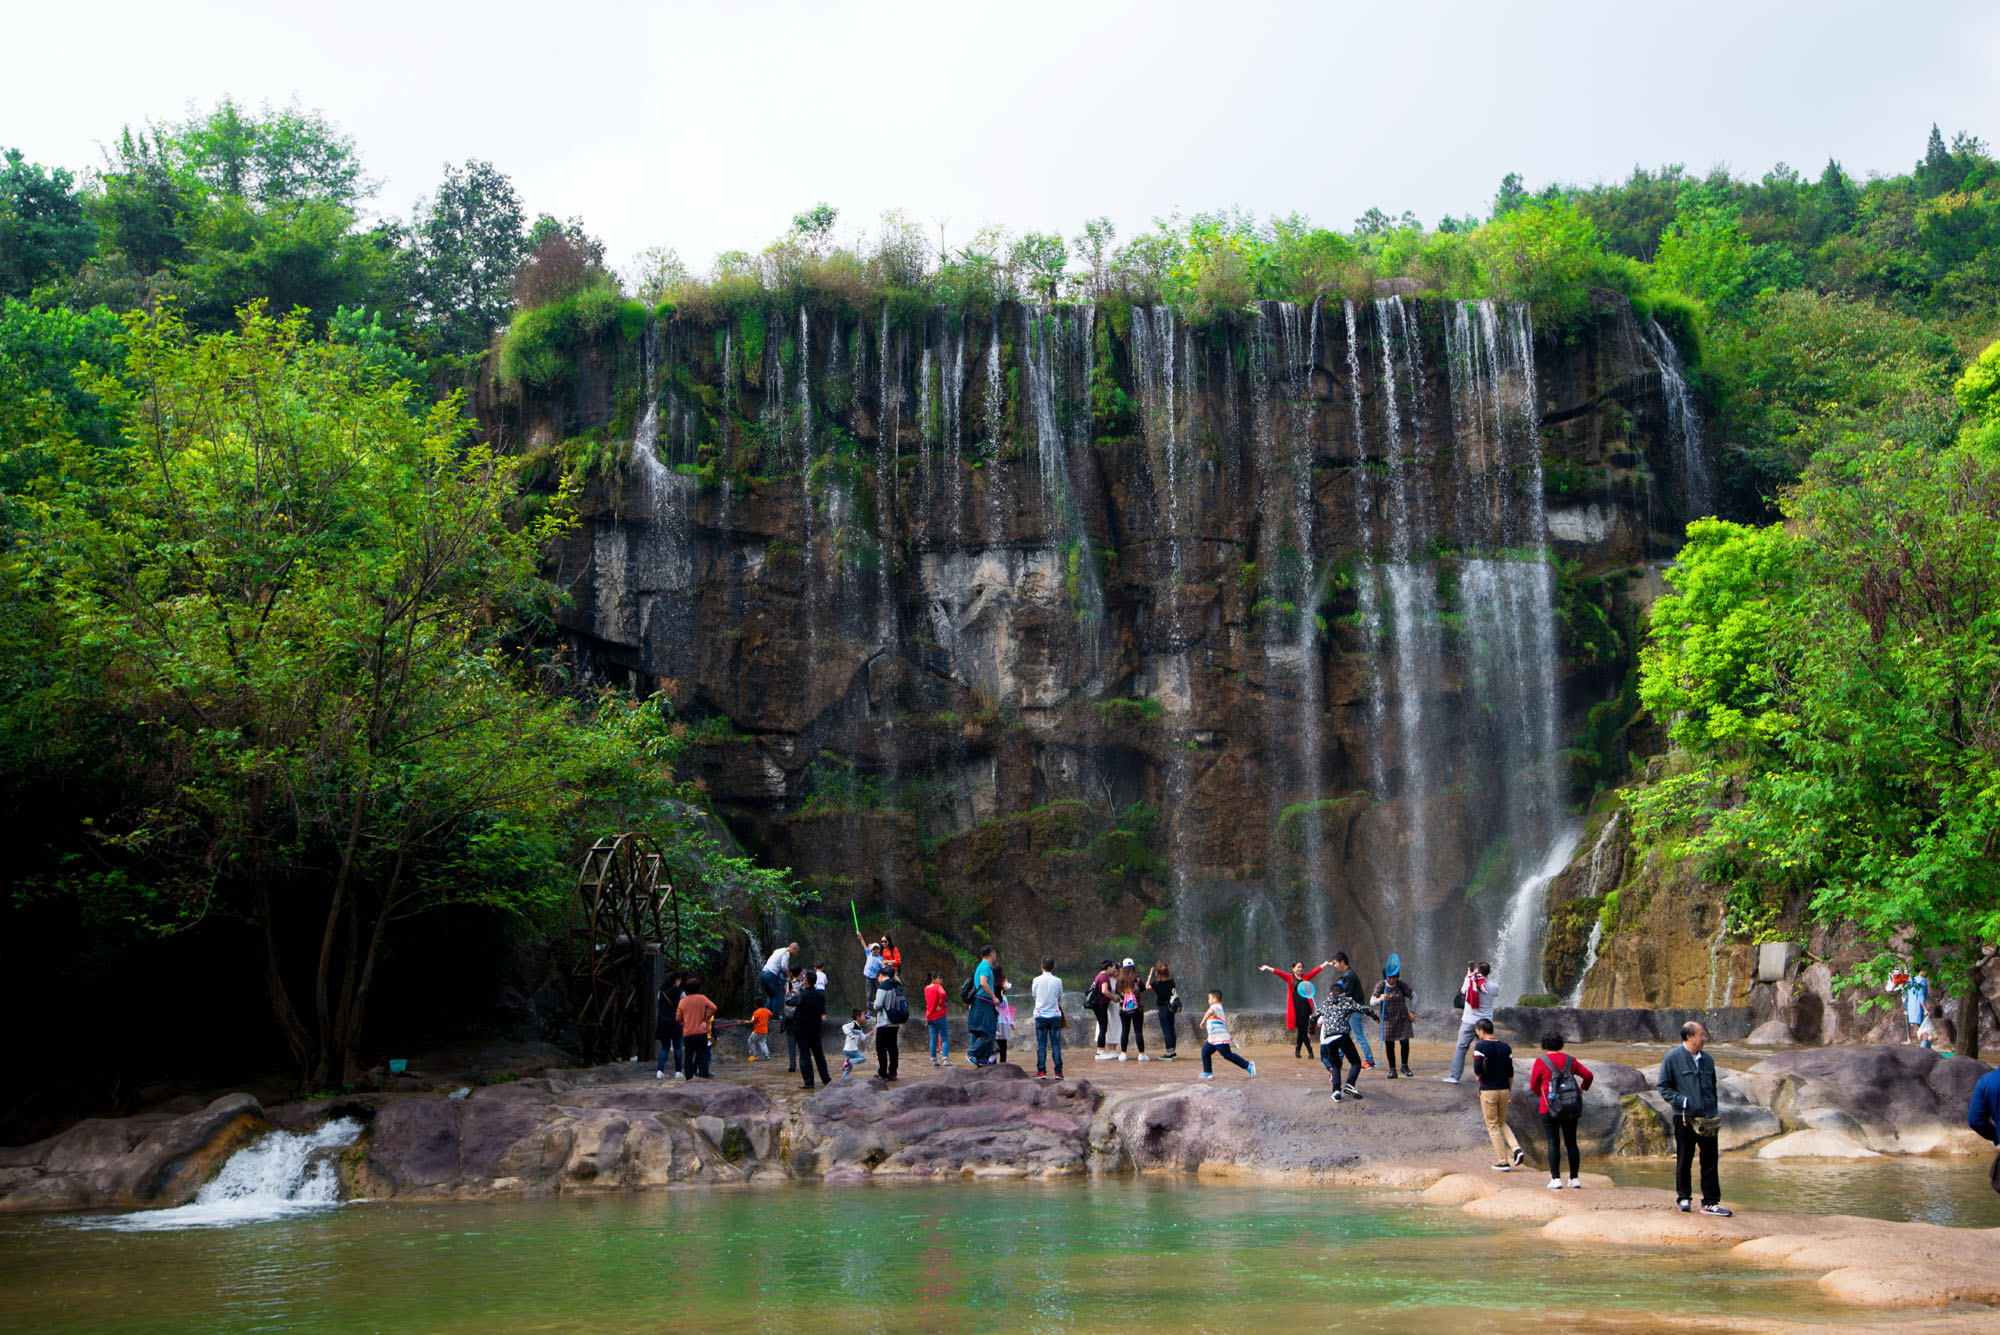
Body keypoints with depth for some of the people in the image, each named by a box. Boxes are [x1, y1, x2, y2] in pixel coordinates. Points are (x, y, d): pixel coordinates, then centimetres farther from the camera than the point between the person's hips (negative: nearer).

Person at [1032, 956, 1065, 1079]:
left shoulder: (1036, 980, -1)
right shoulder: (1057, 981, -2)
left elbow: (1035, 997, 11)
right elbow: (1059, 999, 8)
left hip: (1040, 1015, 0)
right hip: (1055, 1015, 0)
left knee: (1041, 1045, 4)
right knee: (1056, 1045, 2)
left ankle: (1041, 1072, -1)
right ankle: (1058, 1072, 0)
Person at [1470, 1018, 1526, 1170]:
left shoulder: (1480, 1046, -11)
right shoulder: (1506, 1047, 5)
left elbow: (1478, 1070, -19)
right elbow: (1510, 1073, 7)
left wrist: (1479, 1076, 4)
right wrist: (1510, 1091, 16)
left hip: (1488, 1090, -5)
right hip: (1504, 1089, 5)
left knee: (1493, 1126, 6)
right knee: (1502, 1123, 21)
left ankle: (1503, 1161, 5)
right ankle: (1517, 1149, 1)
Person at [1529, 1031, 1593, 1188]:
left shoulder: (1540, 1061, -3)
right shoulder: (1570, 1060, 7)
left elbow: (1533, 1085, 3)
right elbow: (1588, 1075, 5)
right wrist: (1582, 1088, 25)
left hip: (1550, 1109, -3)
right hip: (1571, 1109, 3)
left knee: (1553, 1142, -2)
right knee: (1571, 1142, 9)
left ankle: (1556, 1179, -8)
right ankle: (1574, 1179, 9)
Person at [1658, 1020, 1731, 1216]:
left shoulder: (1707, 1060, 11)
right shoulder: (1673, 1058, -4)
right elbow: (1663, 1087, -3)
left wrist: (1713, 1111, 12)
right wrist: (1682, 1101, -16)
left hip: (1707, 1119, 4)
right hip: (1685, 1118, -4)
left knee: (1710, 1160, 3)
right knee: (1684, 1159, 6)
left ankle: (1710, 1202, 8)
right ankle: (1684, 1198, 19)